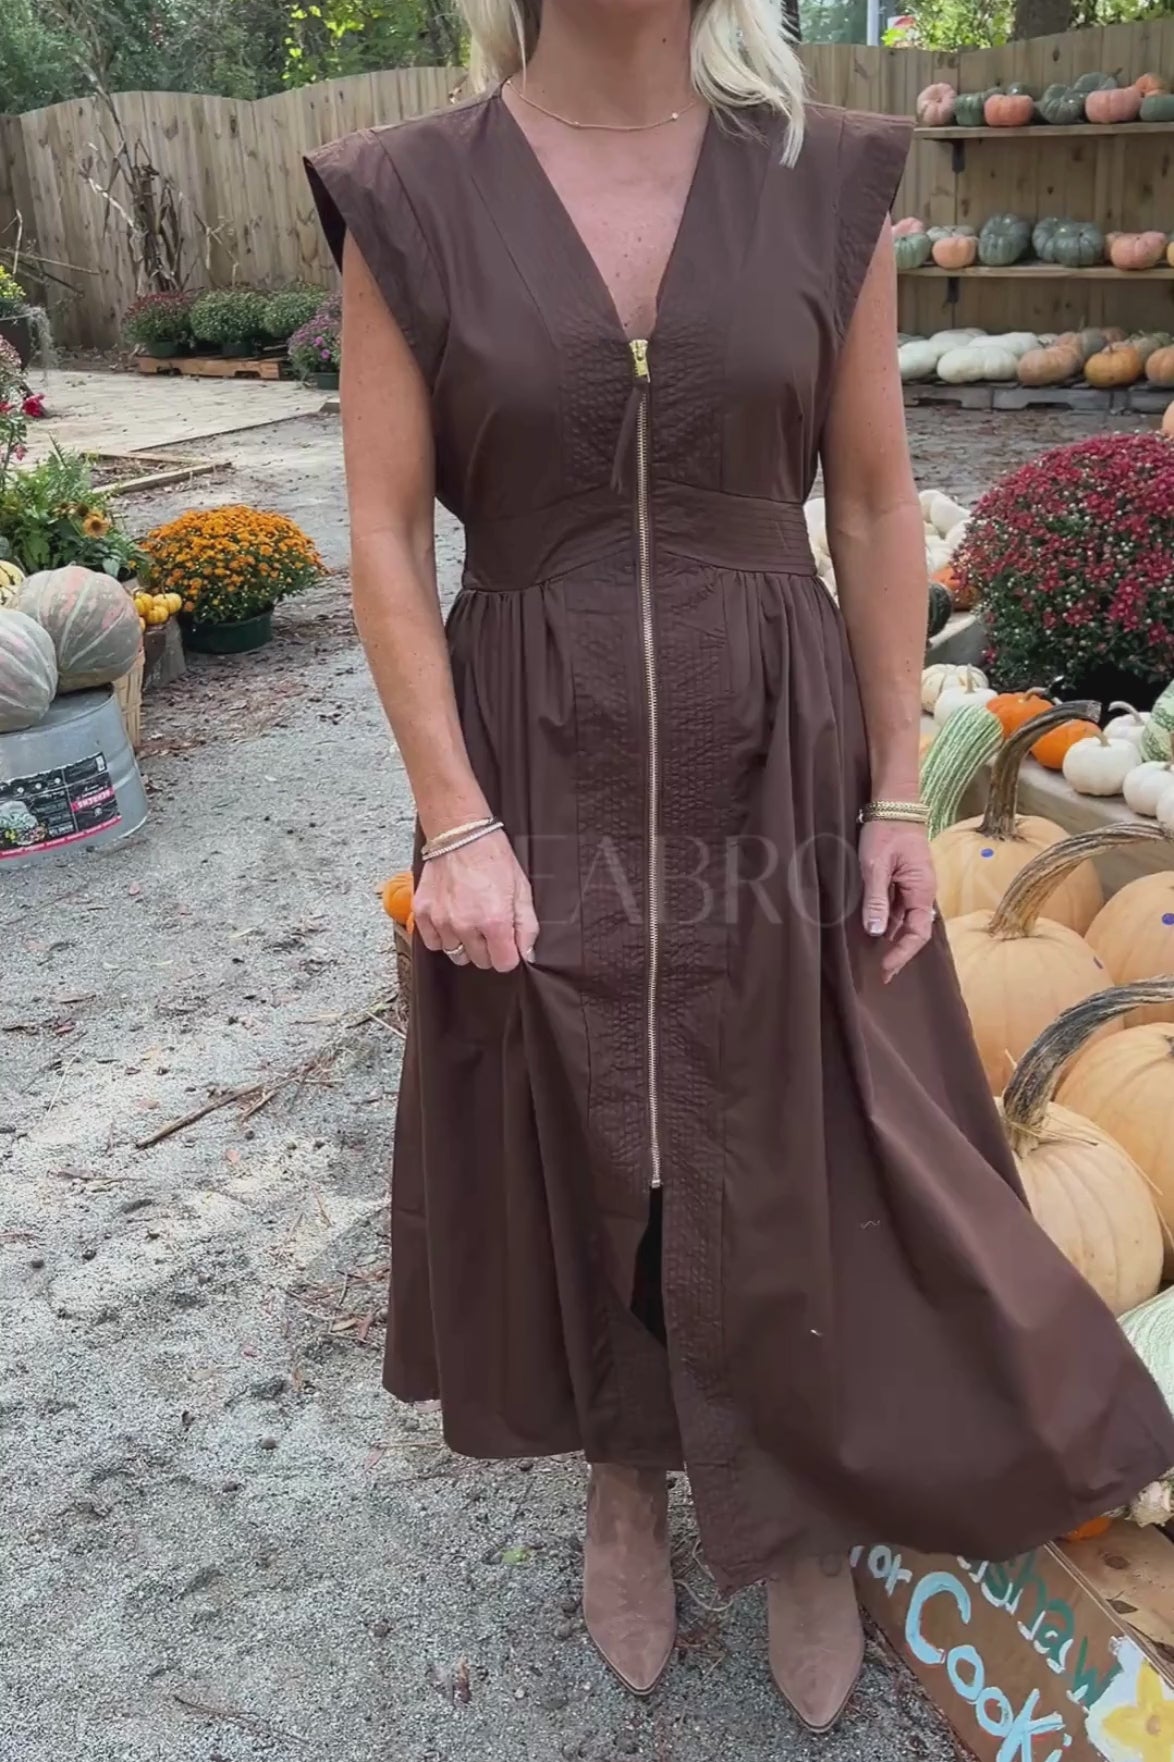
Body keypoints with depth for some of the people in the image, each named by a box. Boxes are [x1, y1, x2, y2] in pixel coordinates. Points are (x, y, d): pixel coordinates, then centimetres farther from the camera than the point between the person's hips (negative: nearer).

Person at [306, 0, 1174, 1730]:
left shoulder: (825, 184, -1)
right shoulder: (410, 203, -4)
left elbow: (875, 506, 2)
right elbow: (385, 532, -5)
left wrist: (897, 794, 0)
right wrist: (456, 820, -11)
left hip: (774, 772, 1)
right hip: (546, 778, 0)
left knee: (799, 1162, 11)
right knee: (578, 1161, 15)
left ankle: (803, 1523, 39)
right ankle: (627, 1486, 44)